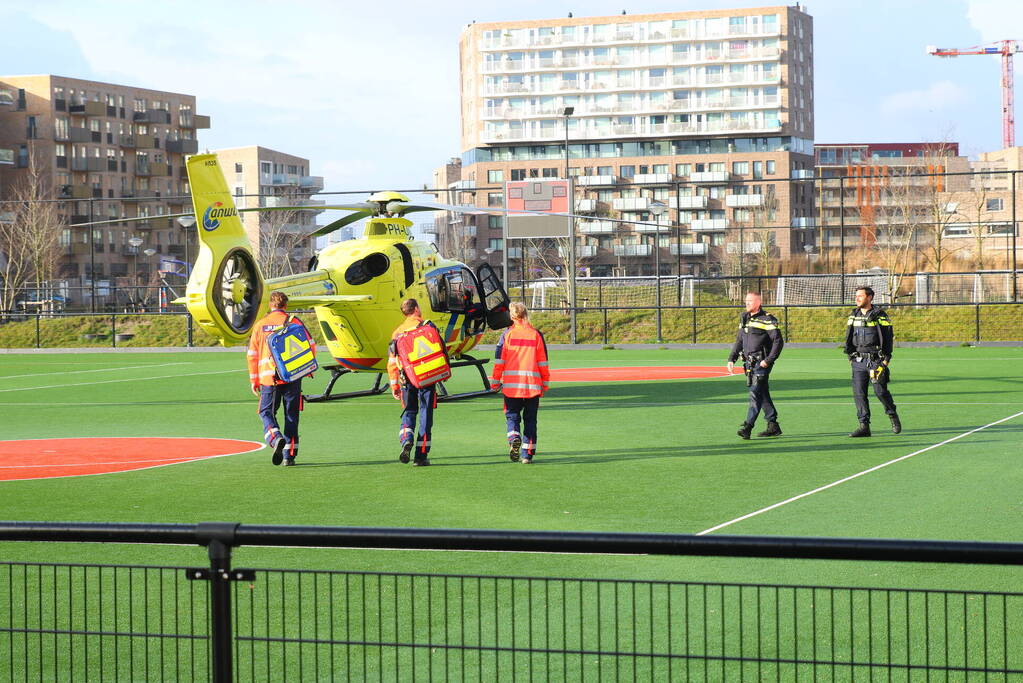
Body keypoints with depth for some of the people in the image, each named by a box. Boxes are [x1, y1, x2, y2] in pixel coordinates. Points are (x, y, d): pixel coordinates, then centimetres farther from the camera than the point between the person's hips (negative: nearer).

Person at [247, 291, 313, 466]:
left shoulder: (260, 324, 8)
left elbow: (253, 354, 8)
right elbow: (310, 345, 0)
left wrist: (254, 380, 14)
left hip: (268, 377, 0)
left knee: (266, 412, 8)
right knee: (291, 415, 8)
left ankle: (276, 439, -21)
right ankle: (289, 455, 6)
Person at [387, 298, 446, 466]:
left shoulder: (398, 332, 10)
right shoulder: (427, 326, -1)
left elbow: (392, 362, 9)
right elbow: (441, 348, -8)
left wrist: (394, 386, 14)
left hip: (407, 379, 3)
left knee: (408, 412, 14)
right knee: (425, 415, 4)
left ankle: (406, 440, -15)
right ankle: (421, 455, 3)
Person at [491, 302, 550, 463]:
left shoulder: (507, 334, 0)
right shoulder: (536, 335, 4)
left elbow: (499, 361, -1)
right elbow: (543, 363, 5)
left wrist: (495, 383, 6)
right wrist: (545, 384, 13)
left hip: (511, 384, -1)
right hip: (533, 386, 1)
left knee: (512, 415, 10)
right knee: (530, 419, 8)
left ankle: (514, 437, -18)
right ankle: (528, 453, 4)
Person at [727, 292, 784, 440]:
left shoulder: (767, 320, -10)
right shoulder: (744, 318, 14)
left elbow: (778, 341, -12)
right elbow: (739, 340, 22)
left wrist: (769, 360, -19)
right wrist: (732, 358, 13)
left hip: (762, 363, -8)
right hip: (749, 363, 8)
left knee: (755, 393, -13)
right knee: (763, 394, 12)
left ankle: (748, 426, -18)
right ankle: (773, 426, 20)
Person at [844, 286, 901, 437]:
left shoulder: (880, 316, -4)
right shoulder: (854, 315, 11)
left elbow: (888, 338, -3)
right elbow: (848, 337, 18)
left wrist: (886, 359, -9)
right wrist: (850, 356, 12)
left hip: (875, 360, -5)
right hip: (858, 360, 5)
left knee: (880, 391, -5)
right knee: (859, 393, -3)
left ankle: (893, 415, 21)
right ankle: (864, 426, -2)